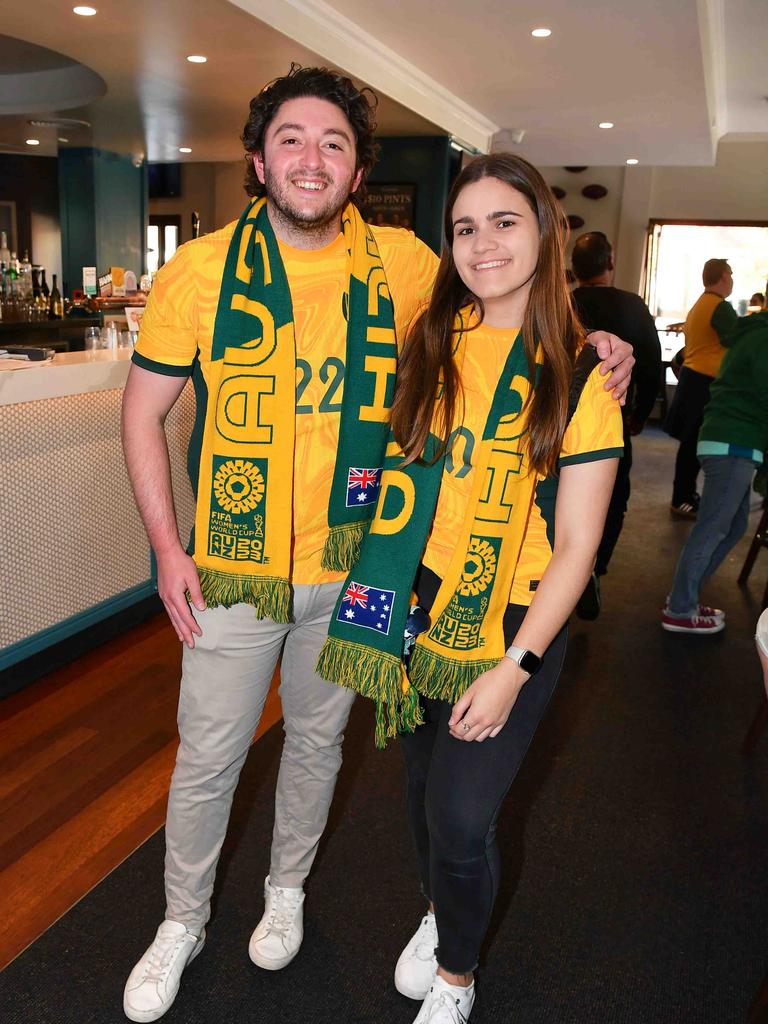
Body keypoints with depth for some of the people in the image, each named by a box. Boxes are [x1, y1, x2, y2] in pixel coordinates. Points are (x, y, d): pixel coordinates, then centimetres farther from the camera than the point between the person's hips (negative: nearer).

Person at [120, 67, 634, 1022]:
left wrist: (589, 344, -4)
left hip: (350, 566, 2)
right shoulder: (201, 269, -9)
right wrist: (167, 547, -7)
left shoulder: (401, 262, -5)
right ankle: (182, 922, 40)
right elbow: (143, 410, -1)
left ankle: (287, 887, 49)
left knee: (318, 738, 20)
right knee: (207, 758, 12)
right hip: (233, 567, -1)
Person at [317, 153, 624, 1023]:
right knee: (423, 786, 18)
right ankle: (438, 913, 50)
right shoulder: (427, 345, 1)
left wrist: (513, 666, -14)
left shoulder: (577, 378, -9)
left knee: (461, 816, -1)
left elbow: (576, 545, -9)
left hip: (512, 629, -3)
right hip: (414, 615, 4)